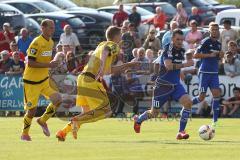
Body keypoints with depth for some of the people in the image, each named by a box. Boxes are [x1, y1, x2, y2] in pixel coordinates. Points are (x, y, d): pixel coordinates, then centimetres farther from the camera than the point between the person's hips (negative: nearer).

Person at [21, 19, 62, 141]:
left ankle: (43, 120, 12)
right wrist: (49, 65, -27)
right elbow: (30, 63, -24)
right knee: (32, 110, -2)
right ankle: (24, 133, 21)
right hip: (31, 81, -7)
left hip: (44, 80, 7)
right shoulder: (36, 43, -19)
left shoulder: (50, 42, 7)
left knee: (57, 99, -10)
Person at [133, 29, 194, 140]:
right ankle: (138, 120, 39)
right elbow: (168, 66, -34)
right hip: (163, 85, -6)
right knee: (154, 113, 5)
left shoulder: (182, 51, 7)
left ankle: (181, 132, -15)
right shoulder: (168, 49, -17)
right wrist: (185, 65, -32)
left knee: (188, 102, -20)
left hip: (176, 84, 6)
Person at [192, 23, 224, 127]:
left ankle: (215, 120, -6)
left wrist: (221, 55, 2)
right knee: (202, 97, -5)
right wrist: (210, 55, -17)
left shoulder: (218, 44, 12)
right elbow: (195, 55, -13)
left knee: (216, 94, -8)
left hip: (214, 72, 6)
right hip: (204, 72, -6)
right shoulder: (205, 42, -8)